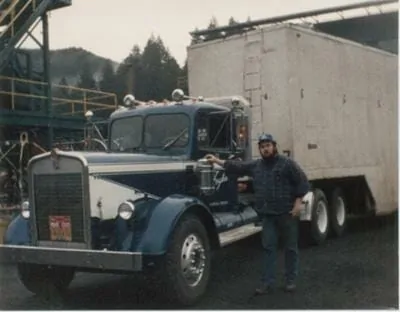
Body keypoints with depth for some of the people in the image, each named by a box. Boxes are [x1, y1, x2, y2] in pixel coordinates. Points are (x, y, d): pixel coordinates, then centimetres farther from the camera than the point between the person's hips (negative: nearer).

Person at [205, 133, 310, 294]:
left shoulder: (287, 163, -7)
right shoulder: (256, 165, 10)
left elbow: (302, 182, -8)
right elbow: (236, 166, 17)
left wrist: (298, 203, -14)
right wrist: (217, 160, 16)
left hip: (287, 213, -5)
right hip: (268, 214, 5)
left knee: (290, 247, 6)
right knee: (269, 247, 5)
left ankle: (291, 280, 17)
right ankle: (267, 282, 8)